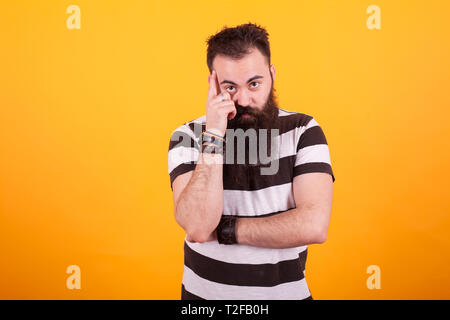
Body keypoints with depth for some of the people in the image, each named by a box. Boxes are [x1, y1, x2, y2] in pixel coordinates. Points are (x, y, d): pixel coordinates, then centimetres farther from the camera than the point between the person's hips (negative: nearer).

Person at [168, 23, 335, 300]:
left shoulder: (303, 131, -11)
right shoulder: (188, 137, -12)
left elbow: (314, 226, -22)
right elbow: (197, 227, -24)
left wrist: (222, 229, -19)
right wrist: (213, 137, -28)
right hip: (204, 291, 0)